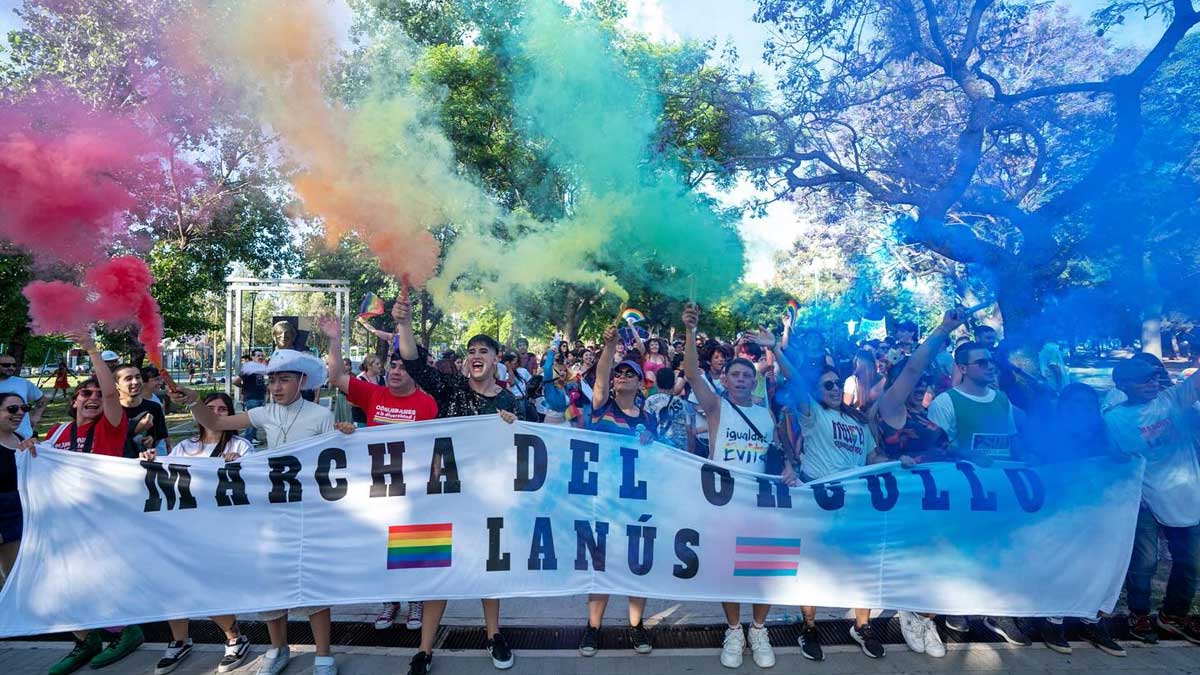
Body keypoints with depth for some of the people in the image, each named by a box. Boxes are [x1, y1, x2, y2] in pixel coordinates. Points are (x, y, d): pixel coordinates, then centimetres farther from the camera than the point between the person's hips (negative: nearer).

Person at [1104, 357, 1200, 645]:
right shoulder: (1114, 418, -8)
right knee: (1144, 562, 1)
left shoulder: (1173, 399, 1)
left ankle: (1174, 614, 36)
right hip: (1146, 501, -4)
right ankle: (1139, 615, 24)